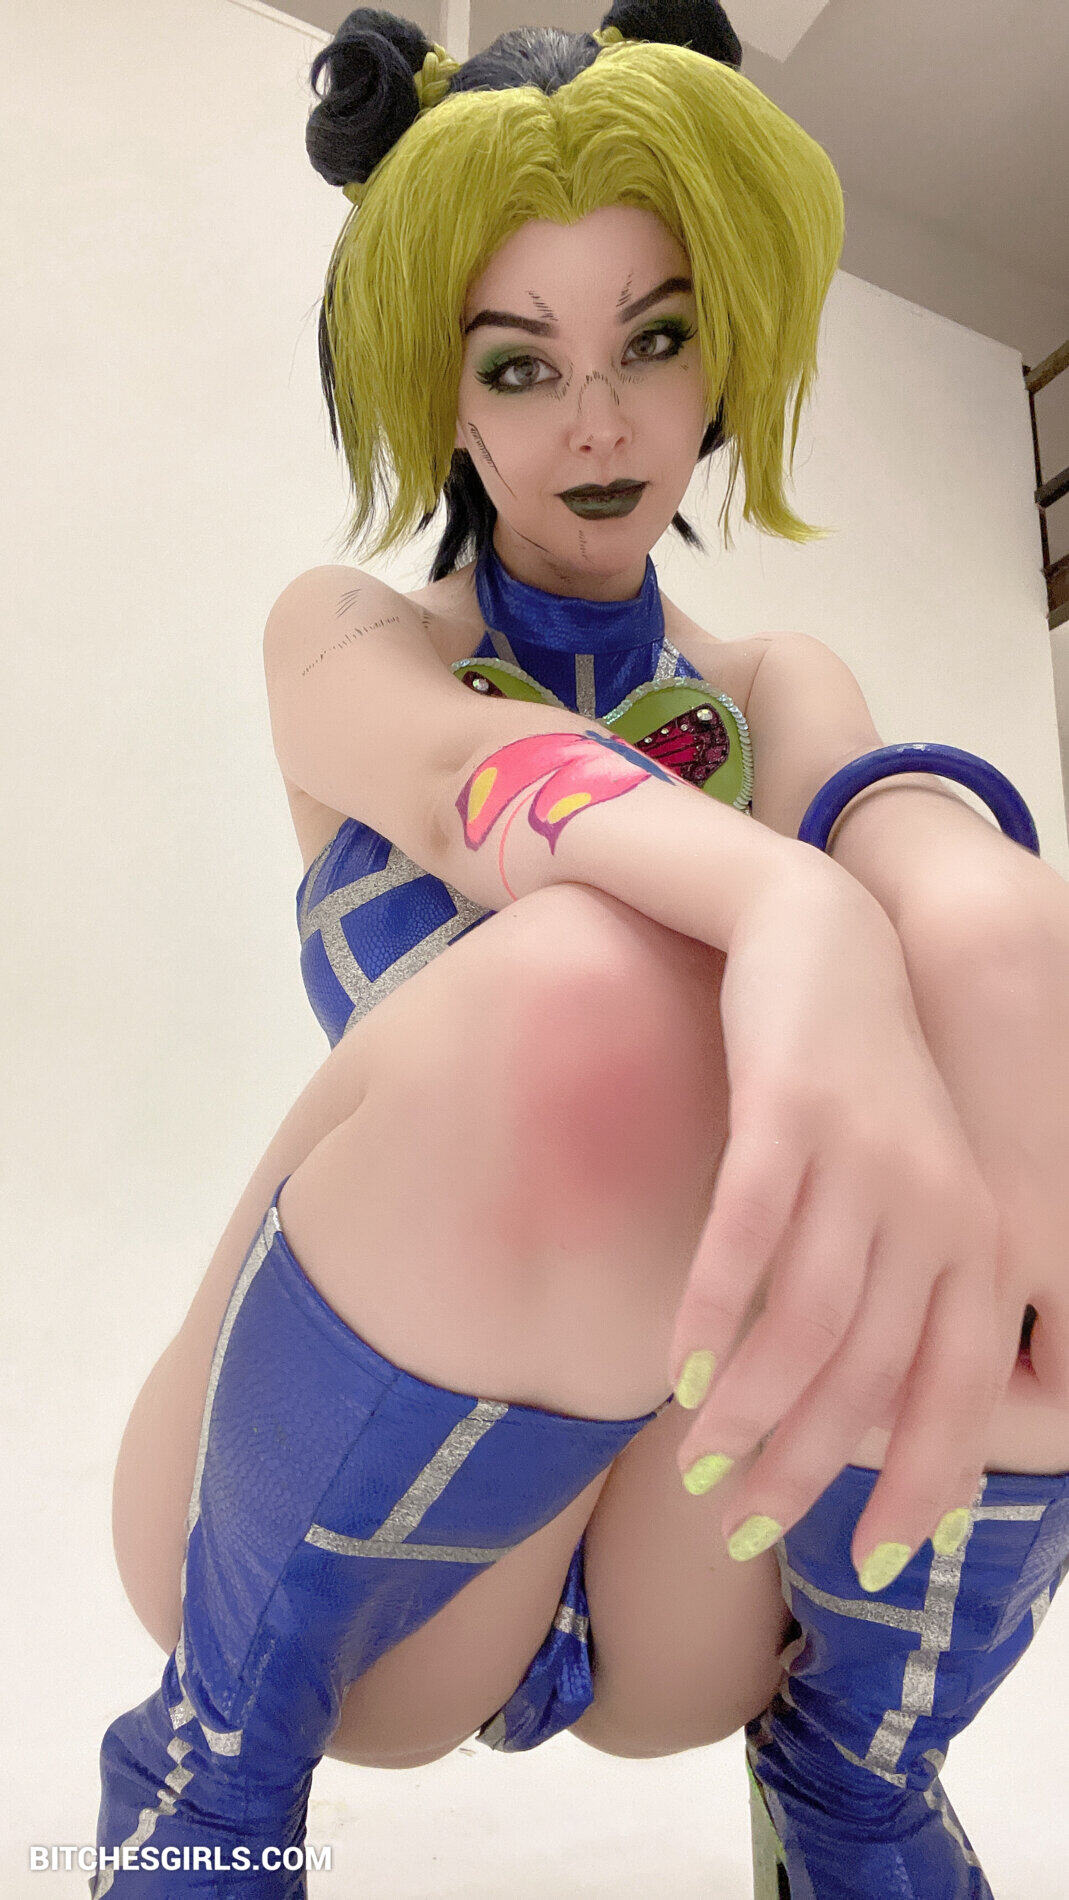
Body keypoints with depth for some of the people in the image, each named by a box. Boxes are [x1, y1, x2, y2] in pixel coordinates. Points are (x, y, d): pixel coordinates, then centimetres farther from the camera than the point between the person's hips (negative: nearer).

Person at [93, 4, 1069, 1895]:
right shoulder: (343, 633, 4)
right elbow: (475, 772, -22)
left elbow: (905, 825, -13)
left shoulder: (772, 684, 12)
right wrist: (791, 915, -44)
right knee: (596, 992, -35)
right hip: (336, 1516, -2)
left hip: (699, 1524, 3)